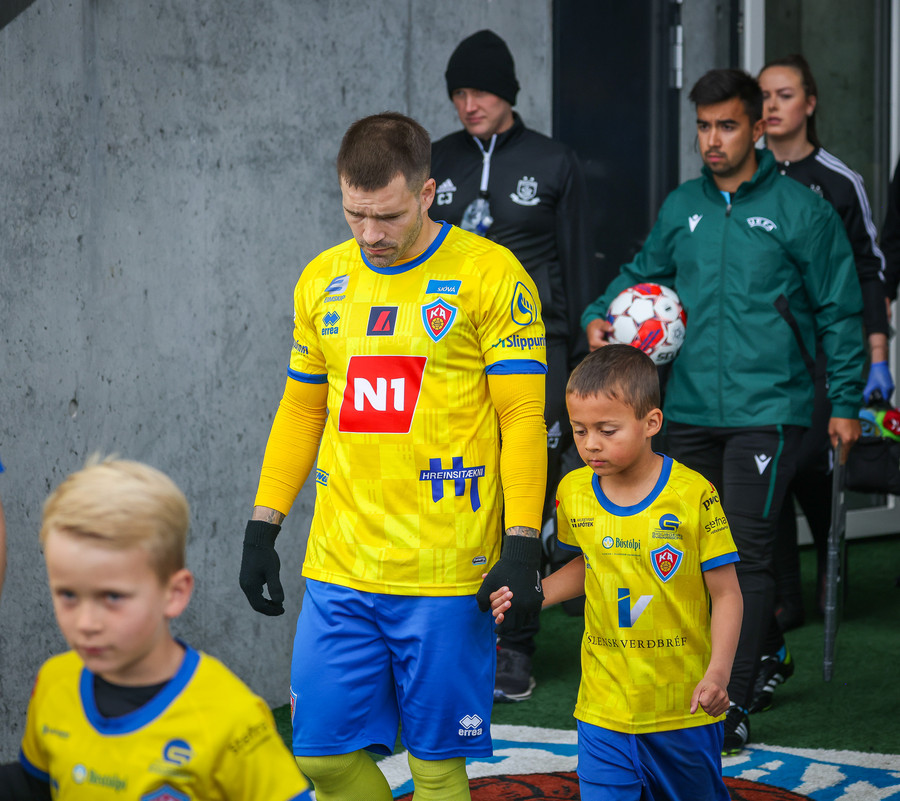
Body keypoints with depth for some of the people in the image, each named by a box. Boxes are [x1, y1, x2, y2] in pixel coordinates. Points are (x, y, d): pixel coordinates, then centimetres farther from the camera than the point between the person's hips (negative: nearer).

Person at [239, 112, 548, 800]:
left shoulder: (490, 276, -6)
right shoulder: (322, 280, 10)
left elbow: (524, 419, -6)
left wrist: (522, 547, -12)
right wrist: (263, 525, 14)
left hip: (446, 572, -5)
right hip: (338, 564, 5)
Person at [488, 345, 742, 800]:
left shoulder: (693, 495, -13)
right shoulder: (573, 492, 1)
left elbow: (726, 595, -8)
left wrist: (717, 674, -19)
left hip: (684, 710, -3)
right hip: (604, 709, 3)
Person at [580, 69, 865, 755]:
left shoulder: (801, 210, -2)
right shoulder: (681, 208, 11)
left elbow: (839, 312, 2)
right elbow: (643, 273, 24)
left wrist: (846, 402, 0)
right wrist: (600, 315, 4)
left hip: (766, 412, -5)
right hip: (690, 409, 5)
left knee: (747, 551, -9)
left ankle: (734, 705, -6)